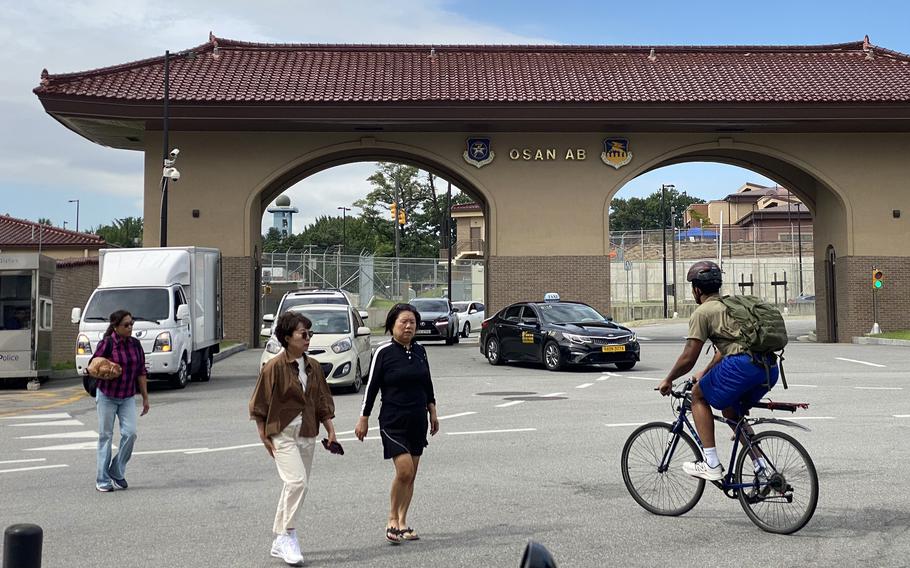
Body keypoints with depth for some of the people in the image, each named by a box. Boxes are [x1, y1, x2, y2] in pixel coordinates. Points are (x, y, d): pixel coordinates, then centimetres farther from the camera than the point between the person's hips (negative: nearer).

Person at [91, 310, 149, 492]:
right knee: (106, 436, 3)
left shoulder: (135, 344, 2)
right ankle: (103, 480, 12)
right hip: (107, 396, -3)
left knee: (130, 433, -8)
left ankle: (117, 473, 10)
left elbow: (141, 372, 8)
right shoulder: (106, 344, -11)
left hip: (128, 397, 3)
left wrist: (145, 397, 8)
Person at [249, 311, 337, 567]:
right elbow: (259, 406, -5)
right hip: (283, 434, -6)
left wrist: (331, 431, 6)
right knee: (297, 481, -20)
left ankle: (280, 542, 22)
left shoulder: (314, 366, 8)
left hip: (307, 436, 6)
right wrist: (265, 438, -7)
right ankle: (288, 535, -6)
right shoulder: (274, 367, -9)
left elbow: (323, 402, 14)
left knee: (294, 487, 11)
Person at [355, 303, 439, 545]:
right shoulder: (384, 352, -8)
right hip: (393, 422, -6)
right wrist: (363, 419, -4)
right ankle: (392, 519, 4)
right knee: (404, 470, -14)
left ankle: (402, 522, 19)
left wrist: (432, 413, 17)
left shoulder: (419, 351, 8)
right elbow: (372, 386, -5)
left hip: (417, 421, 6)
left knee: (411, 475, 8)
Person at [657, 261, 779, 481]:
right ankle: (762, 468, 22)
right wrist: (704, 374, 45)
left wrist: (668, 380, 16)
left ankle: (711, 464, 5)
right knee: (731, 410, 27)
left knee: (698, 396, 11)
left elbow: (688, 358, 1)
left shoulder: (702, 312, 3)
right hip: (770, 369, 8)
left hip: (743, 364, -8)